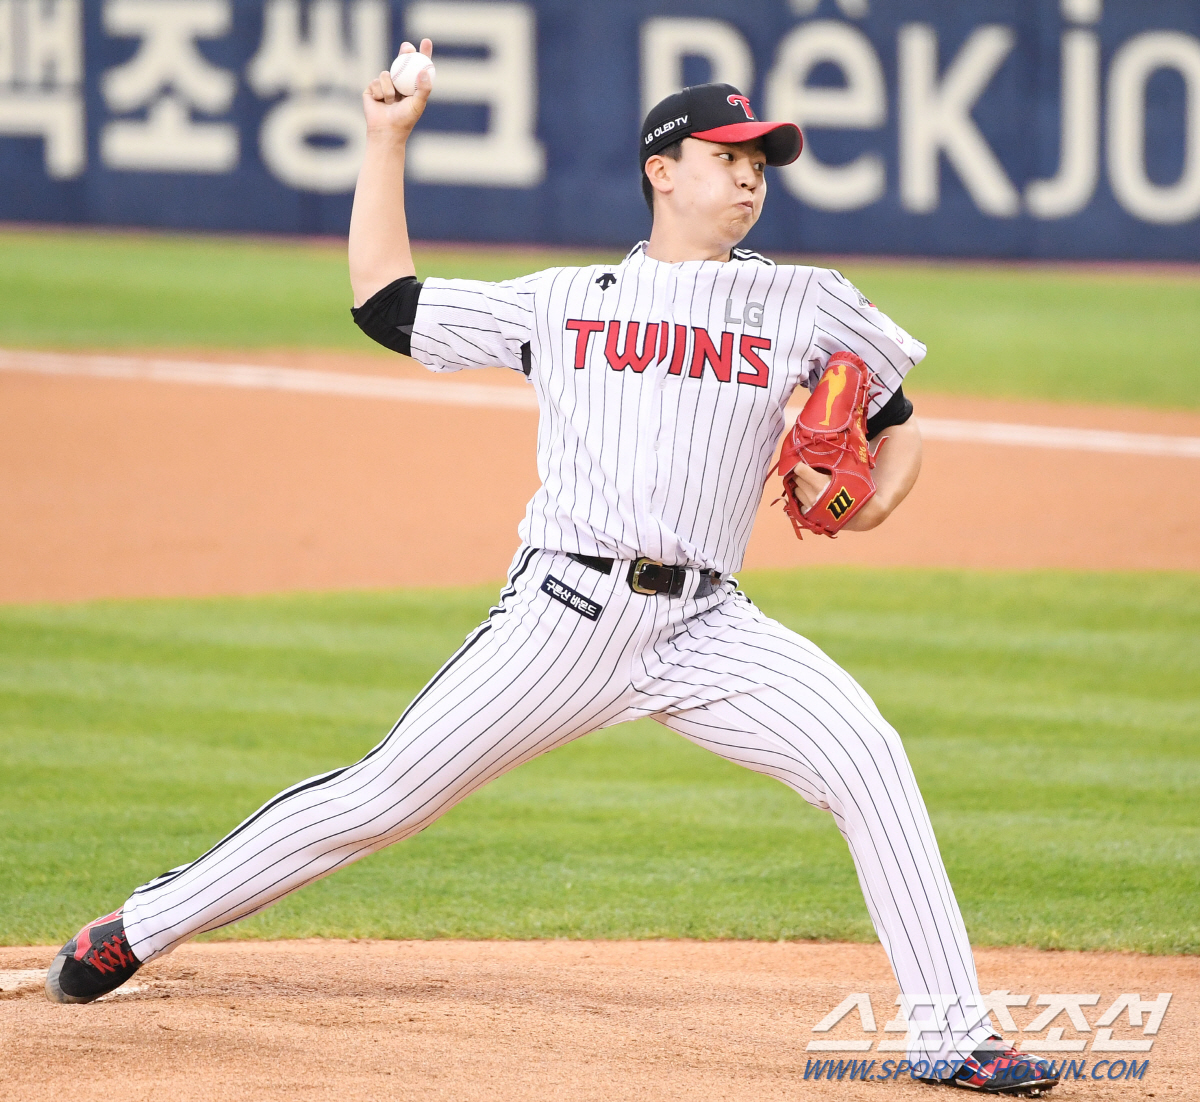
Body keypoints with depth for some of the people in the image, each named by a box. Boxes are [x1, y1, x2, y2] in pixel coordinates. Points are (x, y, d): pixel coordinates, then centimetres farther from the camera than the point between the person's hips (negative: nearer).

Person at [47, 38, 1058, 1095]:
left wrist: (877, 498, -2)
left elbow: (899, 423, 21)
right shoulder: (561, 300, 15)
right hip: (566, 612, 0)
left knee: (867, 758, -20)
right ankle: (143, 926, 12)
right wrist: (387, 140, 18)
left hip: (708, 626, 0)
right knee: (386, 792, -2)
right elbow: (386, 302, 19)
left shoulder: (803, 304, 13)